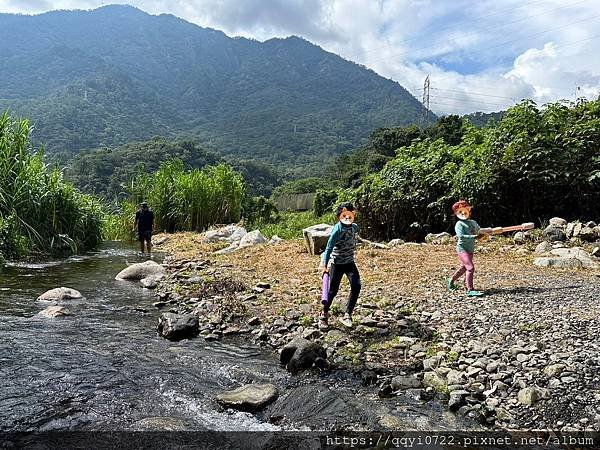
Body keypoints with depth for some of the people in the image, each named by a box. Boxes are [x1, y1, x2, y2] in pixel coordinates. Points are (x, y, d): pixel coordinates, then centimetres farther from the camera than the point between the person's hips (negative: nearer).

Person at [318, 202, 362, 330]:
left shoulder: (355, 227, 0)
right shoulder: (337, 229, -19)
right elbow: (329, 247, -21)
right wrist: (324, 265, -23)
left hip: (350, 262, 5)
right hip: (337, 264, -5)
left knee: (356, 286, -12)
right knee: (333, 290, 1)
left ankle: (347, 315, -1)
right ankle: (324, 315, 24)